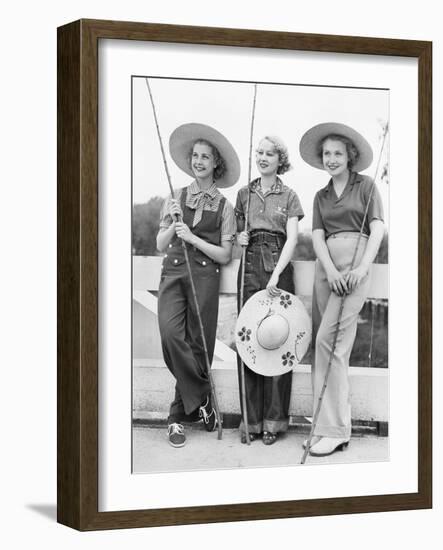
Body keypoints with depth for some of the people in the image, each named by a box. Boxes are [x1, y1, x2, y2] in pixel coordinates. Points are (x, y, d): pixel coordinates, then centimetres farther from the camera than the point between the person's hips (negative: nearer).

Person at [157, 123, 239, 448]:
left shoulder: (224, 207, 7)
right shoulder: (176, 199, 12)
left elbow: (225, 255, 4)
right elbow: (160, 245, 12)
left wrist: (194, 238, -8)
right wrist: (173, 223, -5)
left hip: (205, 276, -1)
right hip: (173, 273, 1)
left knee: (198, 345, -3)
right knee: (171, 335, -22)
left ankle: (178, 416, 10)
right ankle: (202, 400, -7)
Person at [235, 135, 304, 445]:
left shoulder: (289, 197, 7)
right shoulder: (244, 194, 15)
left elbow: (292, 239, -4)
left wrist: (276, 275, -17)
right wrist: (239, 239, -1)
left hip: (279, 269, -2)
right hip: (250, 270, 2)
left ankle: (273, 420, 0)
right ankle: (251, 420, 1)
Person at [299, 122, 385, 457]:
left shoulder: (365, 186, 7)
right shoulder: (321, 197, 20)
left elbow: (378, 229, -1)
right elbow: (318, 237, 9)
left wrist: (363, 267, -15)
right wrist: (330, 270, -10)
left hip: (355, 264, -5)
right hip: (326, 266, 5)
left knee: (328, 339, -16)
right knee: (329, 343, 2)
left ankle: (335, 429, -15)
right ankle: (330, 425, 7)